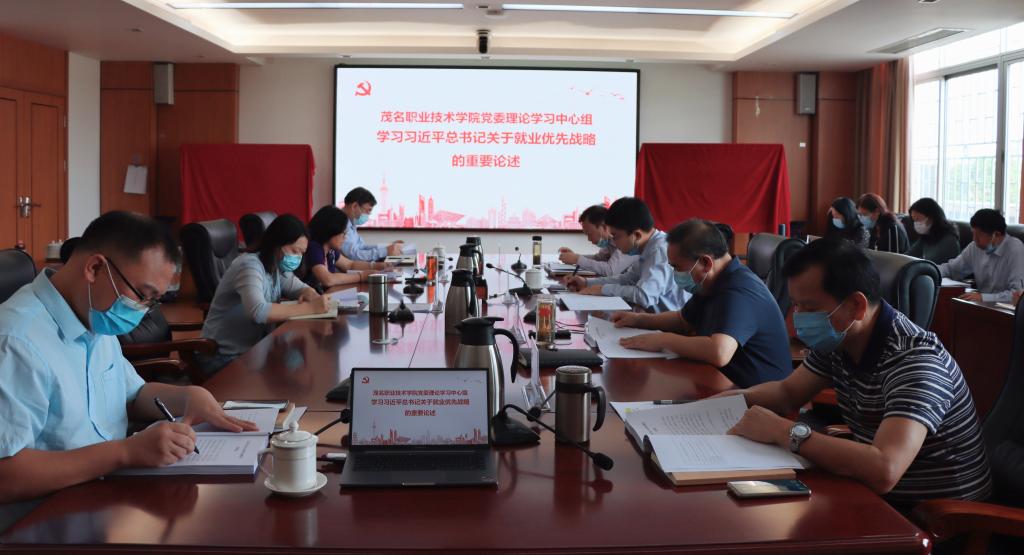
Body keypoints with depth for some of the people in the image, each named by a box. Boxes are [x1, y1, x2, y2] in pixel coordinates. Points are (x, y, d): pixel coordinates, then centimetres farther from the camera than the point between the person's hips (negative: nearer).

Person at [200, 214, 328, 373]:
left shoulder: (277, 266, 3)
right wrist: (309, 308, -34)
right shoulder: (250, 266, -22)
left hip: (253, 348, 8)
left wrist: (310, 295, -11)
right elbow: (258, 312, -37)